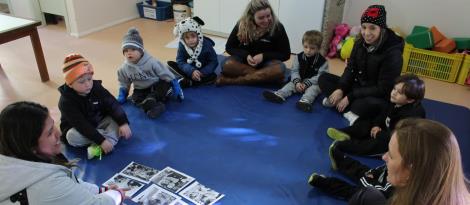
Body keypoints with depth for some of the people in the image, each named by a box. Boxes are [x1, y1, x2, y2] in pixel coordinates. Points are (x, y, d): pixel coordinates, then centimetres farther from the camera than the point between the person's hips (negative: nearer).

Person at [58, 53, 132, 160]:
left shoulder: (97, 87, -11)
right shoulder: (66, 101, -25)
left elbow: (113, 105, -15)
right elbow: (81, 125, -32)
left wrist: (124, 123, -31)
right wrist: (101, 140, -40)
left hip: (99, 123, 4)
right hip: (78, 129, -3)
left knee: (118, 120, -19)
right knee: (72, 137, -35)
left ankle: (99, 147, -36)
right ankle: (111, 134, -22)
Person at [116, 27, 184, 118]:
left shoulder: (151, 62, -19)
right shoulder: (124, 68, -7)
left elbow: (166, 75, -13)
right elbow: (124, 84, 10)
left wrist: (176, 87, -12)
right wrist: (122, 95, 1)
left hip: (158, 85, -2)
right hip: (141, 90, 2)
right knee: (135, 98, -29)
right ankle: (153, 106, -49)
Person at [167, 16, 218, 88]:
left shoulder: (206, 45, -19)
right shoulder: (182, 46, -15)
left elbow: (213, 62, -16)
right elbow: (180, 61, -20)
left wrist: (203, 73, -30)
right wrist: (191, 71, -38)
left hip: (203, 71, -1)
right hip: (188, 70, 2)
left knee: (213, 77, -32)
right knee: (170, 63, -18)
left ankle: (186, 82, -33)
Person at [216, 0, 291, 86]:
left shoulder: (277, 27, -13)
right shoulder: (241, 25, -10)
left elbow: (286, 54, -8)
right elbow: (229, 47, -1)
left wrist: (263, 56, -21)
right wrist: (246, 55, -20)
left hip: (267, 61, 0)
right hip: (245, 59, 1)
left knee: (279, 70, -35)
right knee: (227, 65, -29)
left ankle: (231, 81, -32)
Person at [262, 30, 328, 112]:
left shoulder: (322, 61, -10)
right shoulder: (298, 57, 0)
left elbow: (320, 77, -14)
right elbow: (295, 71, -2)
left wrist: (307, 83, -23)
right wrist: (297, 82, -21)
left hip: (314, 83, -4)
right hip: (300, 82, 4)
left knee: (313, 89, -32)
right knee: (291, 84, -19)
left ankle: (305, 101, -60)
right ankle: (279, 95, -43)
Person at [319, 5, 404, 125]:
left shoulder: (393, 53, -23)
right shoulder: (360, 43, -4)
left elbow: (383, 89, -24)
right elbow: (350, 68, 3)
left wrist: (350, 97, -25)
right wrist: (340, 89, -16)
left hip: (377, 95, -7)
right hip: (357, 85, 7)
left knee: (373, 103, -42)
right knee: (323, 78, -5)